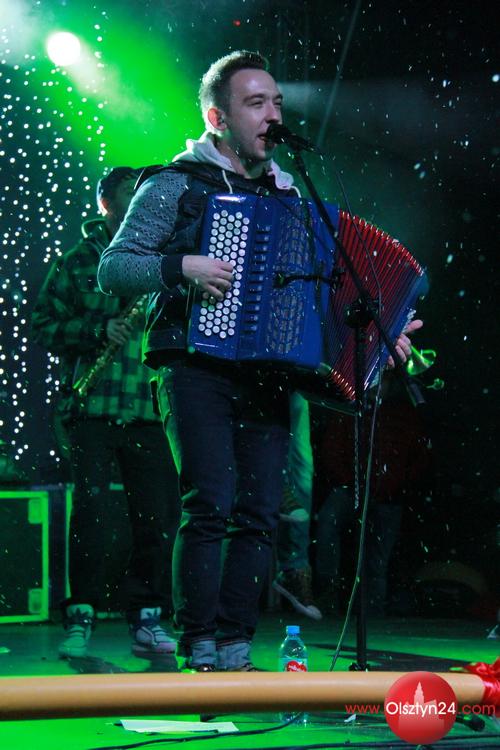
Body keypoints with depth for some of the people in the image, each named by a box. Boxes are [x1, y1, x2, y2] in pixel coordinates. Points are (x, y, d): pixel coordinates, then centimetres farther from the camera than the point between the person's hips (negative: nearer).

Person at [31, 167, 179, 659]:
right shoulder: (77, 262, 8)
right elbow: (43, 325, 2)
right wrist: (99, 330, -12)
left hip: (147, 408, 3)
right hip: (91, 404, -3)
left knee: (159, 511, -2)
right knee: (90, 503, -11)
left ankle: (146, 619, 8)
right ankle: (80, 620, -4)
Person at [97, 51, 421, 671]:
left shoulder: (287, 195, 20)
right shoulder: (177, 184, 4)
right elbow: (112, 269, -3)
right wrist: (182, 268, -18)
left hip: (267, 376, 5)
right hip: (197, 369, -5)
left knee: (260, 514, -3)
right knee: (211, 507, -15)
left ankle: (235, 654, 4)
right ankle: (200, 658, -10)